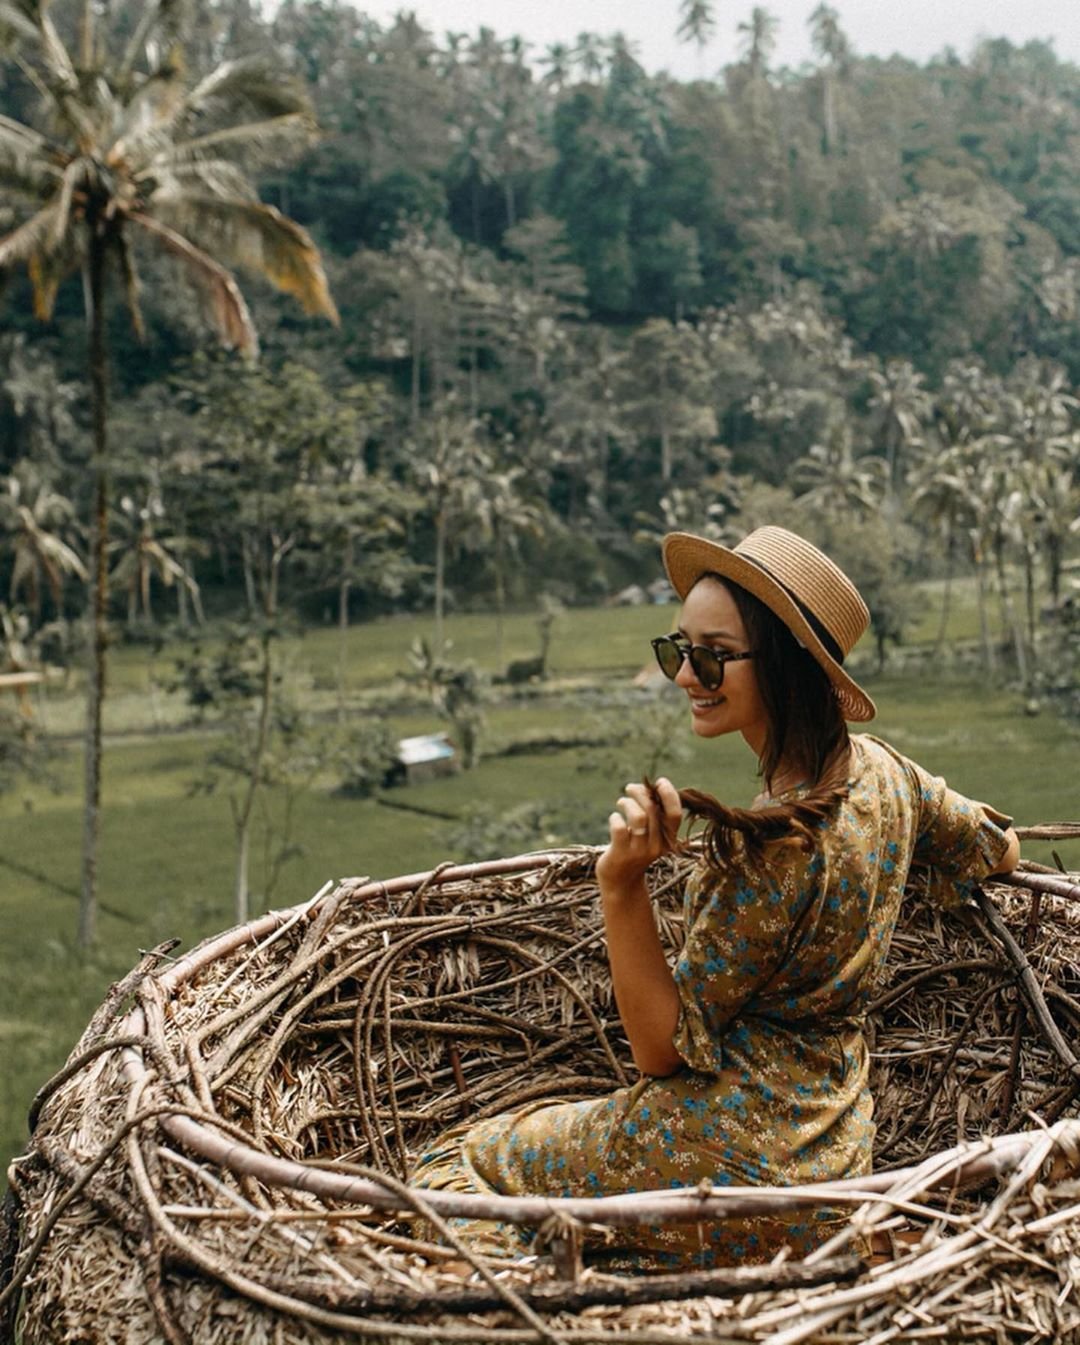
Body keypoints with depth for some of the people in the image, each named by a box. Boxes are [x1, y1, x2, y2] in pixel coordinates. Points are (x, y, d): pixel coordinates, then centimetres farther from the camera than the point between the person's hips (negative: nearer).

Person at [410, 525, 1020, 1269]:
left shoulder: (775, 846, -27)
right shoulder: (879, 768, -2)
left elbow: (665, 1045, -19)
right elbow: (996, 850, 19)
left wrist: (622, 880, -29)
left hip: (741, 1164, -9)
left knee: (457, 1162, 8)